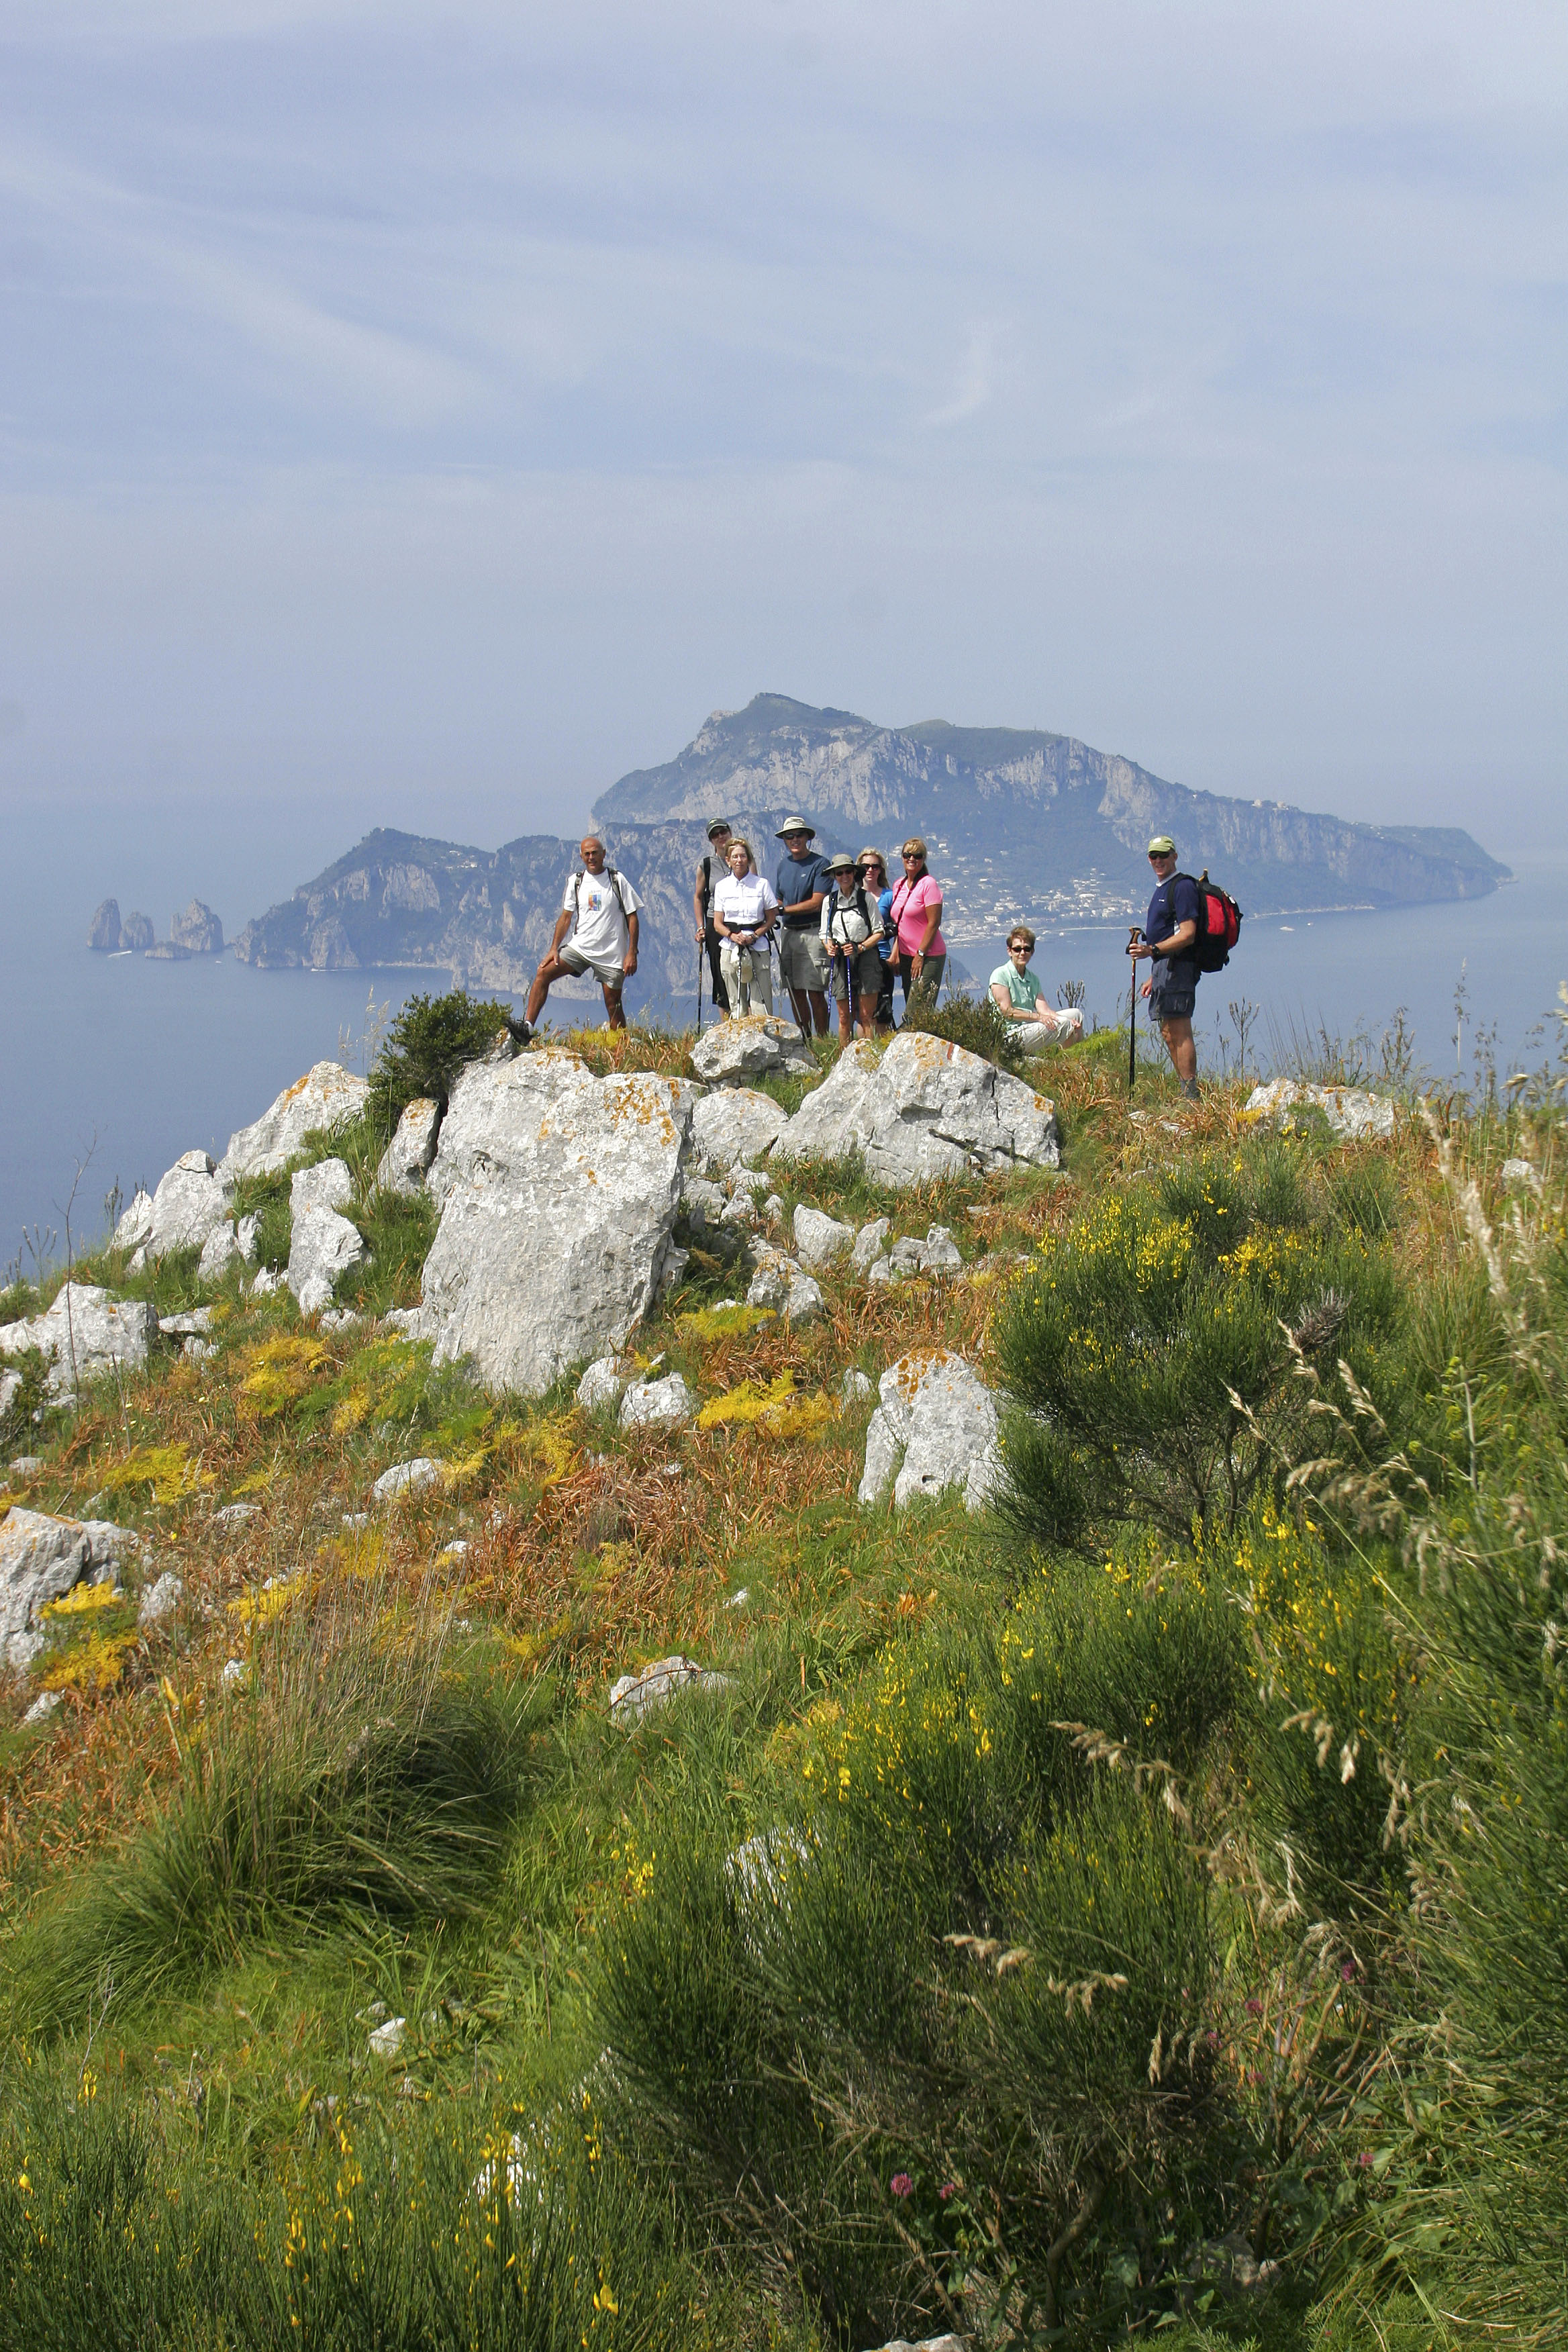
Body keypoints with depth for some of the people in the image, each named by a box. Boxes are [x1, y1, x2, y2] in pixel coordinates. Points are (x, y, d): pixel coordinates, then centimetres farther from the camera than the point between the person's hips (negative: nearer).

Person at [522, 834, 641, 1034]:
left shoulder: (617, 880, -3)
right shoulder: (575, 881, 7)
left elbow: (632, 917, -2)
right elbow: (566, 916, 11)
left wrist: (632, 953, -9)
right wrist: (554, 948, 1)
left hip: (611, 954, -3)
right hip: (580, 947, 3)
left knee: (613, 1005, 0)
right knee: (543, 974, -15)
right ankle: (527, 1027, -19)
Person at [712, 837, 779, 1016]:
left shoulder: (762, 884, 4)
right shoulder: (721, 886, 9)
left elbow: (772, 918, 7)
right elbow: (718, 923, 8)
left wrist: (754, 936, -9)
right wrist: (733, 936, -12)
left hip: (758, 947, -1)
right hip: (730, 949, 2)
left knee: (761, 1005, -10)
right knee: (736, 1005, 0)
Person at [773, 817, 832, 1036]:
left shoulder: (820, 864, -6)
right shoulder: (784, 864, 16)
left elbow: (816, 903, -13)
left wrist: (784, 910, -12)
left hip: (812, 933, -6)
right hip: (788, 933, 6)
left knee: (815, 992, -8)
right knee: (795, 991, 7)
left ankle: (822, 1040, -3)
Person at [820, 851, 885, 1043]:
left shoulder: (866, 898, 2)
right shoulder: (829, 901, 10)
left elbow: (879, 932, 2)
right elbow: (825, 933, 16)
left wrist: (860, 947, -12)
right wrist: (829, 947, -6)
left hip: (866, 957, -2)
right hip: (840, 961, 2)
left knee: (867, 1016, -5)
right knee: (845, 1018, 1)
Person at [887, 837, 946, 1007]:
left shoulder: (928, 884, -9)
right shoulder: (899, 886, 13)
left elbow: (934, 923, -13)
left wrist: (920, 955, -15)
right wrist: (895, 953, 10)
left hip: (929, 956, -7)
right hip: (906, 955, 7)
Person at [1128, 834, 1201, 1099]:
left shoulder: (1183, 886, -10)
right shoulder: (1162, 889, 22)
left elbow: (1187, 935, -19)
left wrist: (1153, 950, -26)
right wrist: (1155, 977, 24)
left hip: (1177, 967, -11)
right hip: (1165, 968, 11)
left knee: (1180, 1033, -12)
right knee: (1169, 1033, 11)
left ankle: (1191, 1098, -14)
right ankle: (1186, 1096, 15)